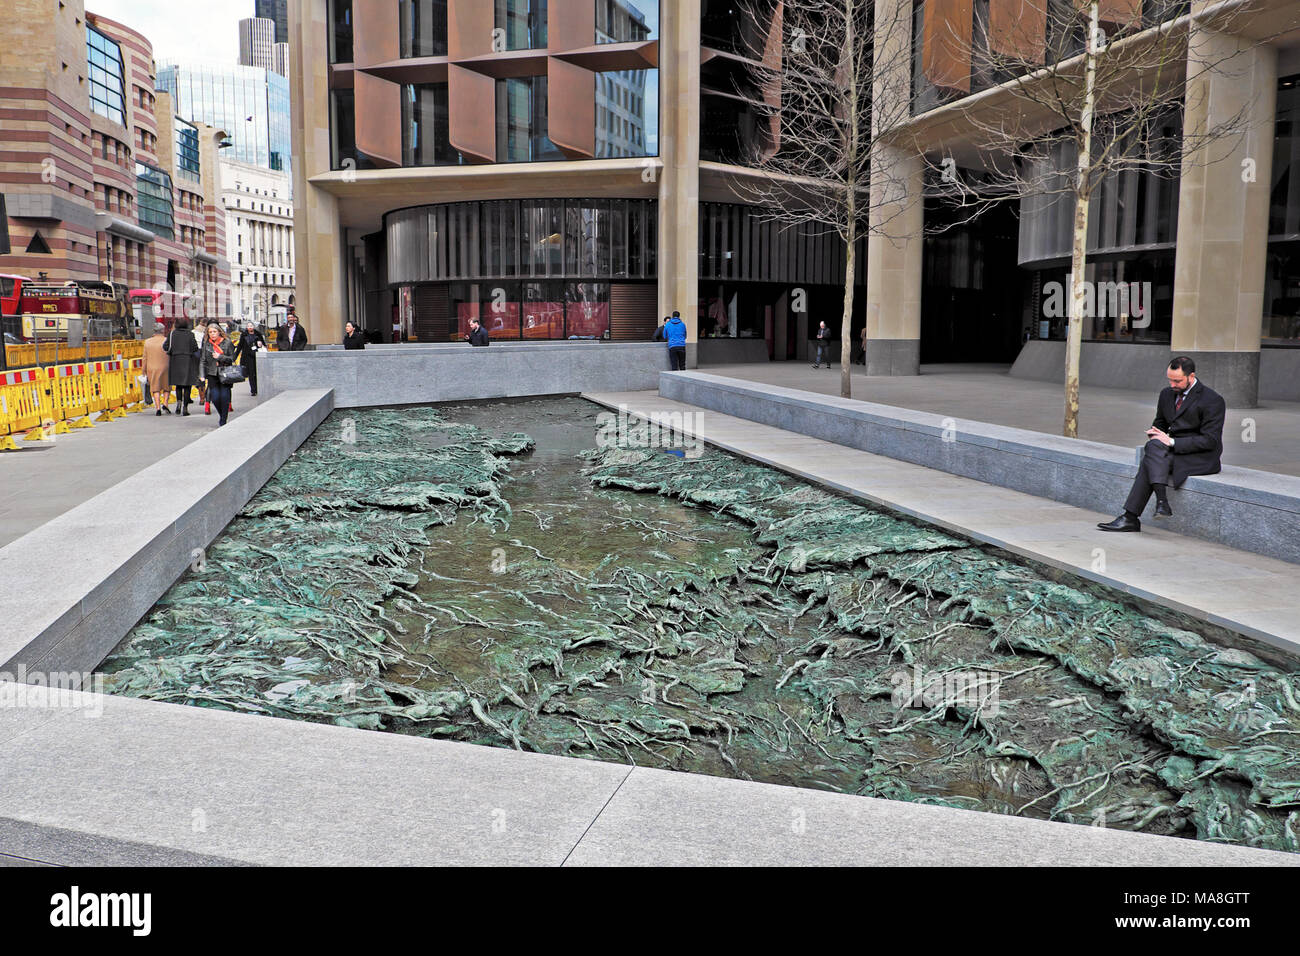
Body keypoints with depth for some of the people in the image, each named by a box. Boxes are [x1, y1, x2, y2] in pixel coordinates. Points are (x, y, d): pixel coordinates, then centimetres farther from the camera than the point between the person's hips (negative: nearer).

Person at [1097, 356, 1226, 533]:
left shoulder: (1213, 400, -11)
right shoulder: (1167, 394, 11)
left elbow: (1210, 440, -16)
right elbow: (1159, 423, 24)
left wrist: (1172, 442, -22)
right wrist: (1155, 433, -3)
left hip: (1202, 457, -7)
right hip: (1175, 450, 7)